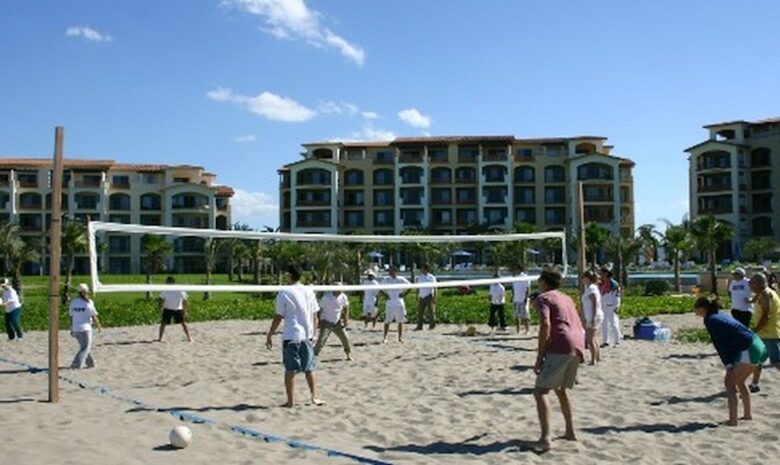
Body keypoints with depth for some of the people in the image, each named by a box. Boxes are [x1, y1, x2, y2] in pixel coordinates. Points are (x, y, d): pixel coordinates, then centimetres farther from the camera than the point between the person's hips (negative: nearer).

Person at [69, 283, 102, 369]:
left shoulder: (73, 302, 4)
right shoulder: (88, 302, -11)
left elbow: (71, 316, 9)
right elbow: (94, 317, -10)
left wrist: (72, 329, 18)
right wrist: (99, 327, 3)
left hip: (75, 329, 6)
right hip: (85, 328, -6)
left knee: (86, 346, 21)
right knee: (85, 348, 4)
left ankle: (90, 363, 29)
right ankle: (76, 365, -5)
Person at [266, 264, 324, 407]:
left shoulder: (284, 293, -9)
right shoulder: (309, 291, 5)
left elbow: (278, 317, -9)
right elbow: (314, 315, 9)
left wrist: (270, 335, -1)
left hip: (291, 336, -4)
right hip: (307, 335, 4)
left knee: (290, 370, 4)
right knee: (309, 368, 14)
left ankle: (290, 401, 7)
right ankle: (314, 397, 14)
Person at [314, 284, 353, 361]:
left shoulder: (343, 297, -9)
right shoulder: (326, 297, -21)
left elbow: (346, 307, 10)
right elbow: (320, 309, -12)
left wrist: (346, 319, 7)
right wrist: (320, 321, -14)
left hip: (337, 322, 4)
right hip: (326, 322, -4)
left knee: (345, 338, 4)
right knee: (322, 339, -15)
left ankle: (349, 354, 22)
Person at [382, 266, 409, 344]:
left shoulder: (401, 279, -2)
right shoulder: (386, 280, 2)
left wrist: (403, 293, -5)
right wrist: (385, 295, -5)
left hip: (399, 303, 0)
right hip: (390, 304, 0)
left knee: (400, 321, 6)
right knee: (387, 321, -3)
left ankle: (400, 337, 16)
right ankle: (385, 337, 3)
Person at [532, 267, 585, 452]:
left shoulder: (543, 298, 2)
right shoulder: (566, 298, 27)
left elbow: (545, 325, -13)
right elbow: (579, 326, 28)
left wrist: (539, 357, -12)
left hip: (560, 347, -8)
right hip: (578, 347, 8)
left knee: (540, 391, -9)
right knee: (560, 389, 26)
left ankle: (545, 438, -23)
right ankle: (570, 431, 29)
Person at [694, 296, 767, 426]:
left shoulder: (710, 320, -6)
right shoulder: (721, 316, 20)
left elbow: (720, 345, -10)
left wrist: (728, 365, -9)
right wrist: (730, 364, 14)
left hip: (749, 350, -9)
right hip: (759, 347, 9)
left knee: (730, 382, -1)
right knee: (739, 381, 23)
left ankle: (732, 420, -4)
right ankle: (747, 414, 33)